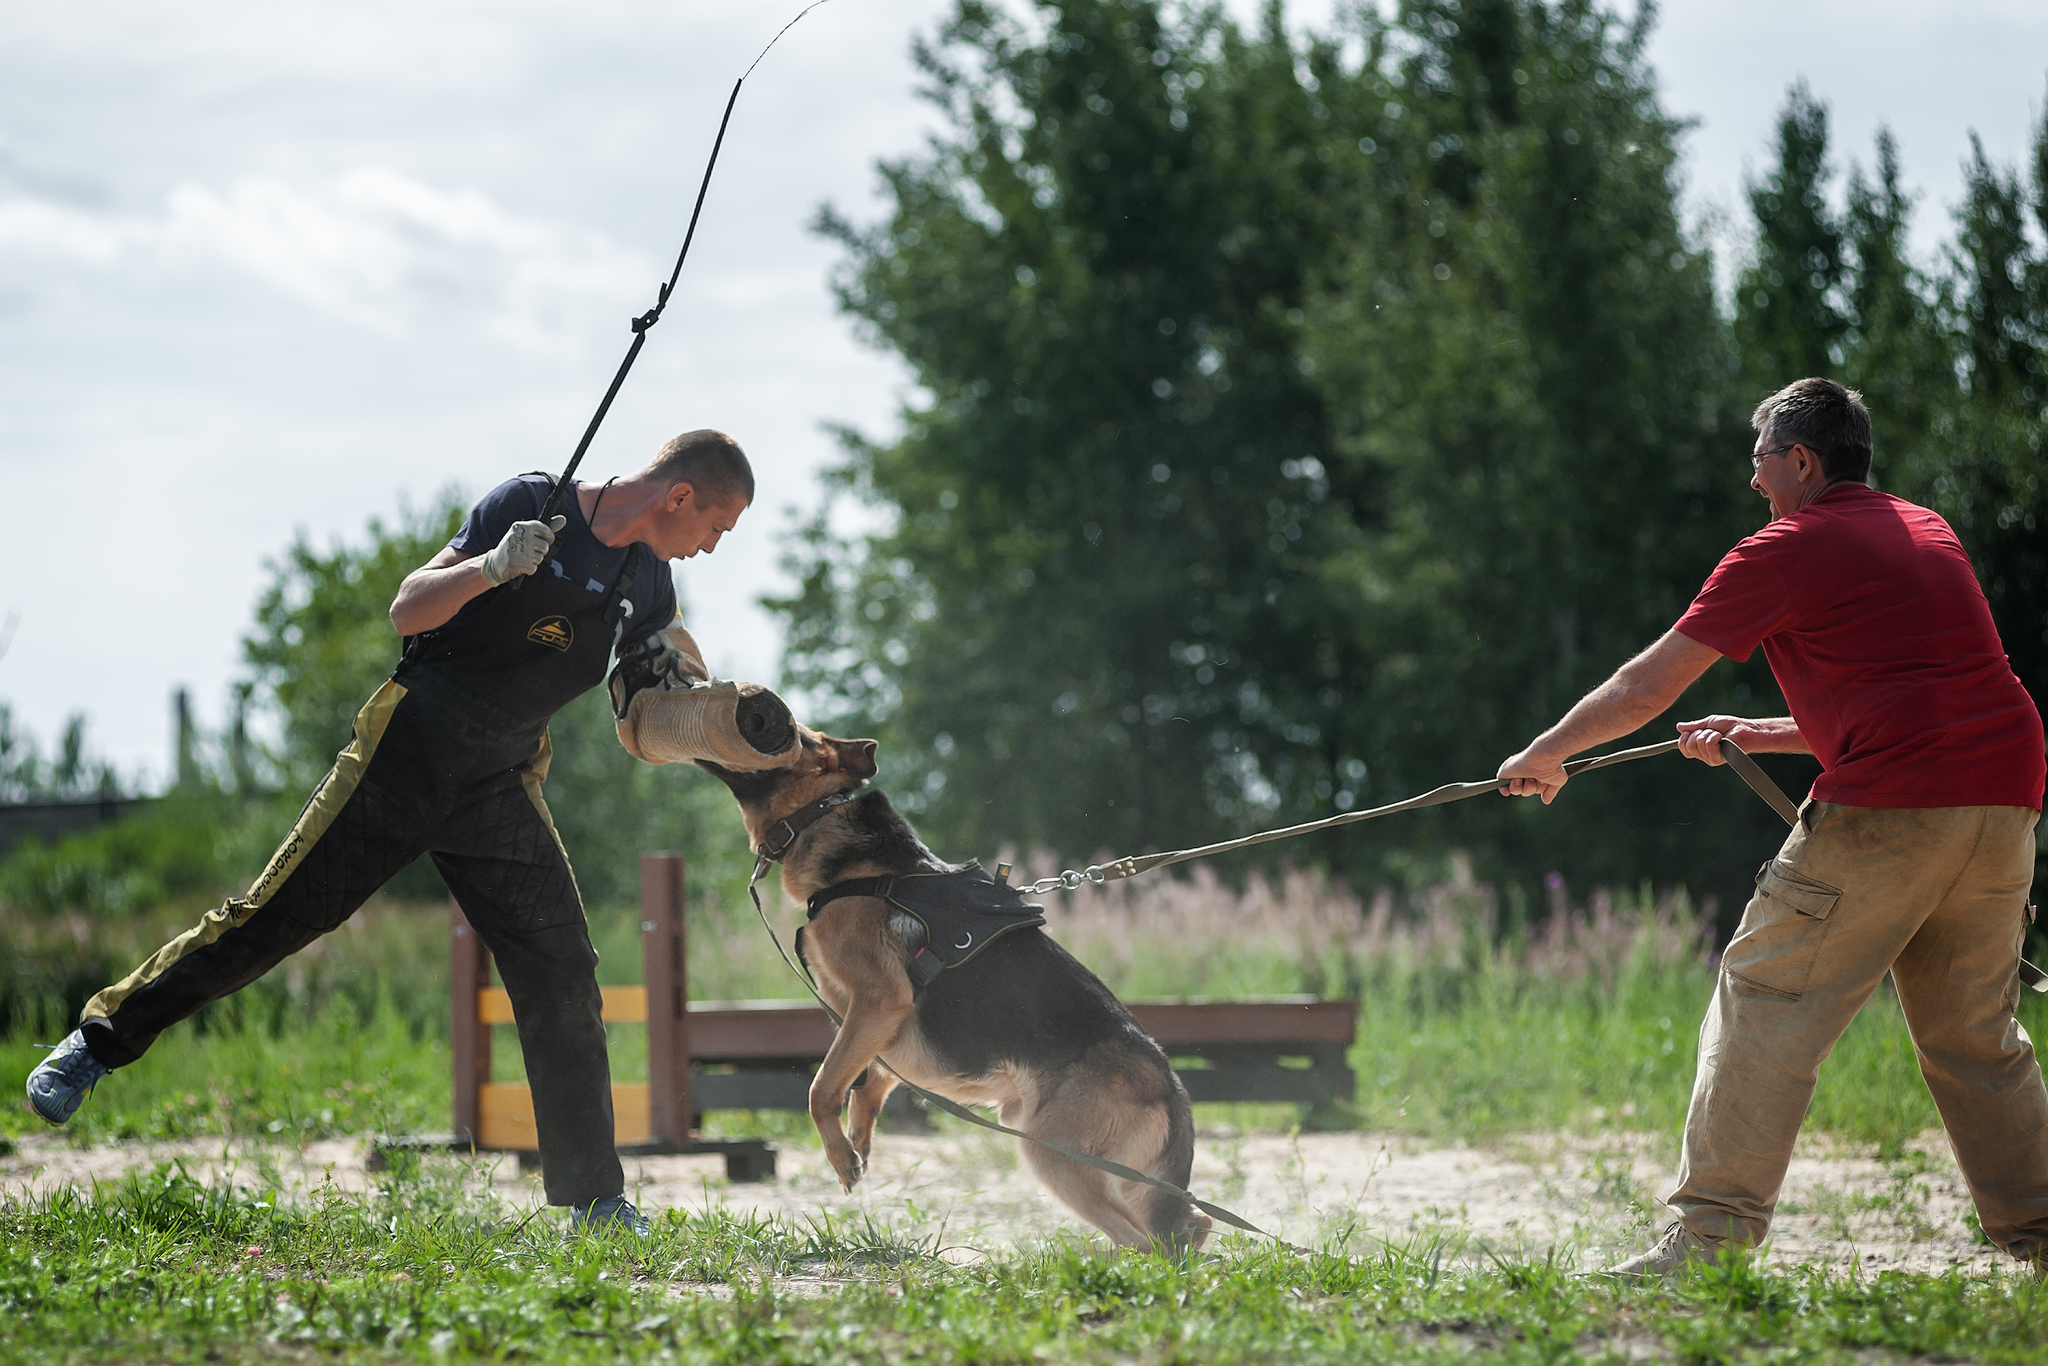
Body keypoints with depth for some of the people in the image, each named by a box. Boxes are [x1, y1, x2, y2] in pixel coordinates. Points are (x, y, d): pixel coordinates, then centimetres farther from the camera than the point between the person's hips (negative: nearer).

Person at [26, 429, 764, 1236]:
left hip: (502, 790, 5)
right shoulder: (531, 506, -9)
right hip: (406, 753, -5)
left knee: (563, 978, -4)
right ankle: (100, 1042, 11)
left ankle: (594, 1202, 2)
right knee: (274, 914, -4)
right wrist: (491, 568, -29)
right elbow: (408, 611, -12)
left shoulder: (648, 580, 8)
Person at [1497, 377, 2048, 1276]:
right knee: (1974, 1030, 18)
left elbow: (1647, 685, 4)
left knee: (1766, 1004, -3)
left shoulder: (1787, 551, 1)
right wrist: (1760, 737, 30)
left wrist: (1543, 756, 17)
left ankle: (1712, 1233, -9)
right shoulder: (1927, 534, 22)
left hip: (1893, 801, -7)